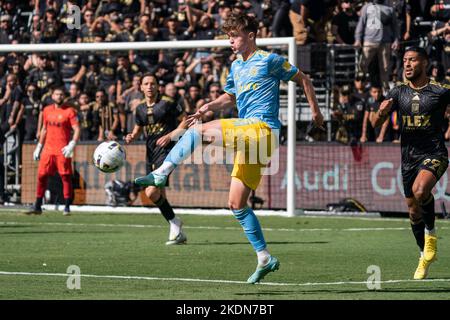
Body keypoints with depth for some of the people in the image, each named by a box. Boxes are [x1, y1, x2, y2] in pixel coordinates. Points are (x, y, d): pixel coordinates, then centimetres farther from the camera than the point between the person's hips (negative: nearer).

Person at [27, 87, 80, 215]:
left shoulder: (69, 111, -3)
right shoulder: (47, 110, 13)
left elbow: (77, 130, -9)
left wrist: (71, 145, -21)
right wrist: (39, 147, 19)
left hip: (63, 150, -5)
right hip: (48, 149, 5)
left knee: (66, 177, -4)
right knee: (41, 176, 2)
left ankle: (67, 207, 0)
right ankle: (37, 207, 9)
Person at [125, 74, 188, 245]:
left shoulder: (167, 103, -7)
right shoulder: (140, 108, 12)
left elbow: (185, 121, -3)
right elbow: (138, 128, 25)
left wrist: (170, 135, -15)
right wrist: (131, 137, 3)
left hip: (166, 150, -7)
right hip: (151, 152, 7)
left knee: (151, 191, -21)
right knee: (160, 196, 8)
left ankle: (174, 223, -3)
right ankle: (178, 233, 19)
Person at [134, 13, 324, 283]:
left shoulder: (269, 60, 0)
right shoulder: (236, 66, 21)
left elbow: (303, 79, 8)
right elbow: (231, 98, 32)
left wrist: (315, 110, 4)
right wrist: (208, 108, 13)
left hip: (261, 128, -9)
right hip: (247, 137, 9)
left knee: (199, 131, -22)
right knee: (237, 204, 5)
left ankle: (162, 173, -28)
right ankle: (265, 259, 9)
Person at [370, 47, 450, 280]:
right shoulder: (399, 93, 6)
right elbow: (375, 124, 4)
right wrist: (381, 112, -18)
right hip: (409, 155, 5)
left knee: (420, 190, -32)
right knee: (413, 208, 10)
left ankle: (431, 232, -7)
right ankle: (425, 255, 28)